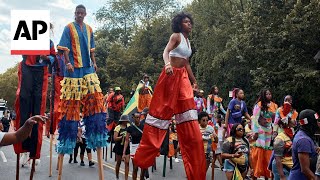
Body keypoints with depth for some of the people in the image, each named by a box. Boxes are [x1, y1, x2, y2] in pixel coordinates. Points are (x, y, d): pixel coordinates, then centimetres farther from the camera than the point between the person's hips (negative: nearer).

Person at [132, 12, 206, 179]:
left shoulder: (188, 41, 19)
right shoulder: (176, 36, -4)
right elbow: (166, 51, -21)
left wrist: (194, 81, 31)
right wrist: (167, 64, -41)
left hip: (183, 77, 7)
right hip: (171, 75, -7)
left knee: (188, 118, 1)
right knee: (161, 109, -4)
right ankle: (144, 155, 8)